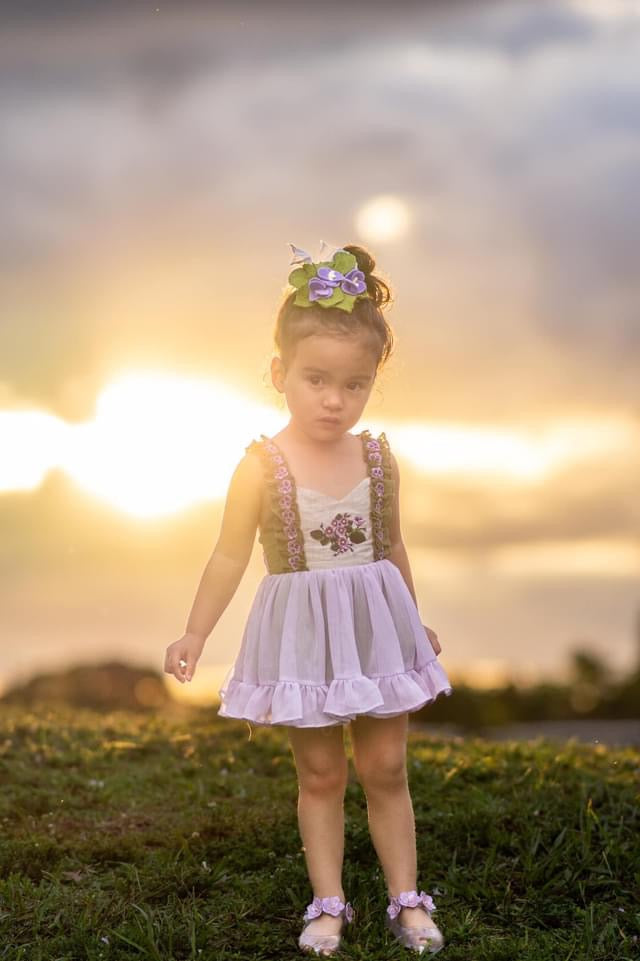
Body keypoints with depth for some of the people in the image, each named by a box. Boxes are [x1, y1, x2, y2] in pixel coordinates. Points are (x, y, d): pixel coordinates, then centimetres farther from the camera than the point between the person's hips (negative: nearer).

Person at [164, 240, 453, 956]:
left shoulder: (378, 458, -2)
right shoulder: (263, 466, -12)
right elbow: (230, 557, -5)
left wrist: (413, 624, 20)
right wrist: (195, 636, -4)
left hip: (376, 626, 2)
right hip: (300, 633, -2)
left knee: (385, 767, 9)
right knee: (320, 773, 9)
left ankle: (406, 900, 20)